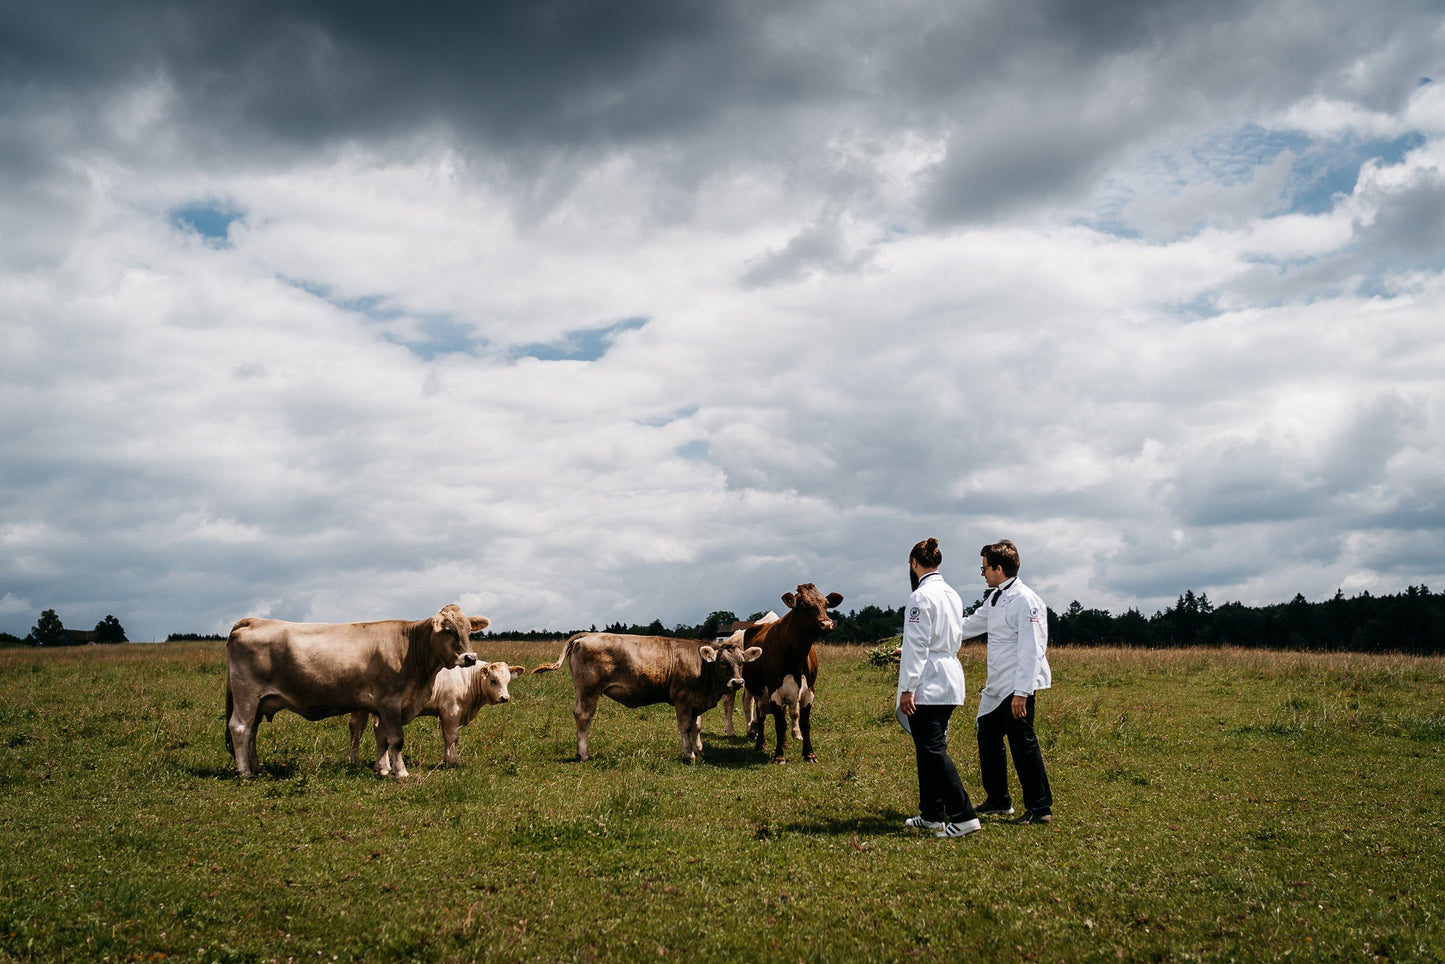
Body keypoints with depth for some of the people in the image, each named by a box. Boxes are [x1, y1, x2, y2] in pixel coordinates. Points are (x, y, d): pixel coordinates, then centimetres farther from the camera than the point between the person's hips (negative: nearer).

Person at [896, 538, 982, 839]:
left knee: (933, 751, -8)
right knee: (930, 748, 16)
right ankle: (931, 815, 21)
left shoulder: (922, 596, -14)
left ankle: (963, 816, -12)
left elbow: (917, 646, -17)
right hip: (950, 681, 9)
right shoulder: (952, 595, 13)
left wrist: (907, 688, -16)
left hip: (928, 686, -9)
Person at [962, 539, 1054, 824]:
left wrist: (1021, 692, -24)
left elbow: (1031, 650, -21)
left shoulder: (1026, 600, -16)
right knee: (988, 737, 17)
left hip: (1016, 688, -10)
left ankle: (1040, 808, 4)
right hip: (996, 688, 10)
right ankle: (998, 802, 30)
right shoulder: (995, 598, 14)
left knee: (1022, 744, -6)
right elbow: (970, 625, 28)